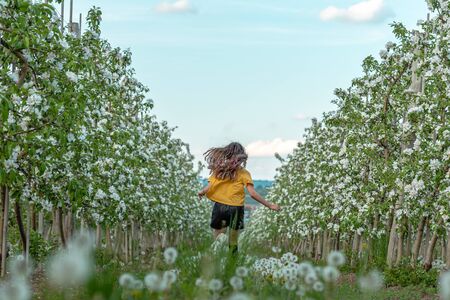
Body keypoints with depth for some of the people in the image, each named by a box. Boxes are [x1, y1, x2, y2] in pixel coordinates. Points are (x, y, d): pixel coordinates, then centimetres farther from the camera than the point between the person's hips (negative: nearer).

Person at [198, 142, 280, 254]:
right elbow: (252, 194, -10)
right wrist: (269, 205, -5)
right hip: (235, 209, -2)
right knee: (232, 244, 8)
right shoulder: (243, 173, -3)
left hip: (219, 207, 2)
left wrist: (201, 193, 20)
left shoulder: (218, 170, 5)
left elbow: (208, 189, -1)